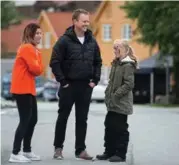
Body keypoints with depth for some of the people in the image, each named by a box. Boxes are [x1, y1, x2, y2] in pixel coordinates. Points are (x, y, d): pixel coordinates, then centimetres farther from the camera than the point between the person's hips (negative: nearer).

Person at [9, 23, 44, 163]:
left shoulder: (35, 50, 18)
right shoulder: (27, 48, -13)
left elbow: (39, 70, 9)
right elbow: (34, 68, -20)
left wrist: (37, 54, -8)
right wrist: (36, 55, -1)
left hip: (29, 89, 10)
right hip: (22, 90, -10)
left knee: (32, 120, 13)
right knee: (25, 121, -11)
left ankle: (27, 151, 21)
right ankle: (15, 154, -11)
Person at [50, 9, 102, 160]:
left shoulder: (92, 41, 6)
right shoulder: (65, 40, -10)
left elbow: (98, 62, 14)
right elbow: (55, 62, -12)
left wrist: (95, 80, 5)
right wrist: (62, 81, -12)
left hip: (86, 86, 4)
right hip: (69, 85, -4)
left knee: (82, 119, 7)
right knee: (63, 117, 6)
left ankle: (81, 149, 12)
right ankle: (58, 147, 16)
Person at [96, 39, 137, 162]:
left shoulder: (128, 65, -14)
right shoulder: (116, 64, 13)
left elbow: (129, 84, -20)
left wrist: (116, 95, -20)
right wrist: (108, 94, 9)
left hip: (122, 104, -9)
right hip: (112, 104, 9)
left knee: (120, 129, -3)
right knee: (109, 127, 12)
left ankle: (121, 154, 4)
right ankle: (109, 151, 21)